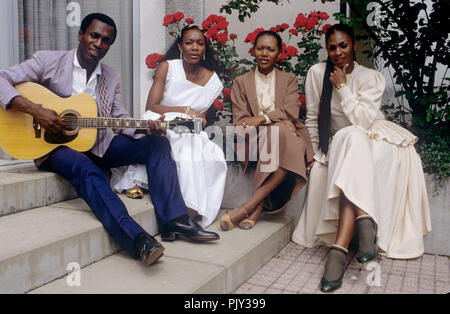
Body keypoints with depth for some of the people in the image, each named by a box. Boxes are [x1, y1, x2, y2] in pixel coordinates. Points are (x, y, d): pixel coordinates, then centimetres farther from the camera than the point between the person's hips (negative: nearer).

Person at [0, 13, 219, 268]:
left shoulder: (111, 79, 12)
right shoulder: (49, 61, -1)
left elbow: (120, 119, 7)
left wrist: (147, 129, -14)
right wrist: (35, 110, -22)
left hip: (99, 145, 5)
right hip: (56, 146, -5)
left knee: (158, 145, -11)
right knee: (86, 168, -39)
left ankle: (174, 221, -21)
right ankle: (137, 239, -50)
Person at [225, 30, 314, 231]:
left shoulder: (289, 79, 19)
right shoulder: (241, 82, 16)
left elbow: (291, 111, -1)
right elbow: (240, 122, 2)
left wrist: (261, 118, -20)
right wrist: (279, 122, -14)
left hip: (285, 135, 2)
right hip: (256, 139, -1)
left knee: (292, 148, -36)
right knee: (279, 133, -37)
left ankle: (250, 206, -34)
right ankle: (259, 205, -36)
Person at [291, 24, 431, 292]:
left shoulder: (372, 78, -6)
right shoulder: (317, 73, 0)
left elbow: (362, 121, -19)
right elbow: (312, 118, 5)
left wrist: (342, 86, -17)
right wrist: (314, 153, -1)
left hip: (374, 141, -2)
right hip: (338, 145, 2)